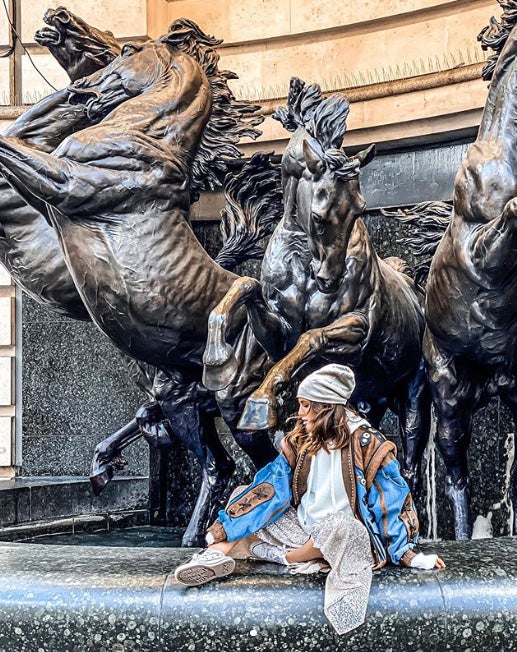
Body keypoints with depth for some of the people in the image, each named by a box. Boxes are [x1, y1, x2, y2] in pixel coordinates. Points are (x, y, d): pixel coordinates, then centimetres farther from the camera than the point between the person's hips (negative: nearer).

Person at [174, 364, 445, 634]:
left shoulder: (365, 445, -14)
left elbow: (393, 500, -11)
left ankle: (285, 558, -16)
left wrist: (407, 553, -15)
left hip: (345, 533, -6)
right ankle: (218, 553, -26)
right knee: (248, 499, -2)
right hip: (302, 527, 6)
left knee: (337, 529, -40)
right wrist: (224, 530, -4)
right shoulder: (300, 441, 1)